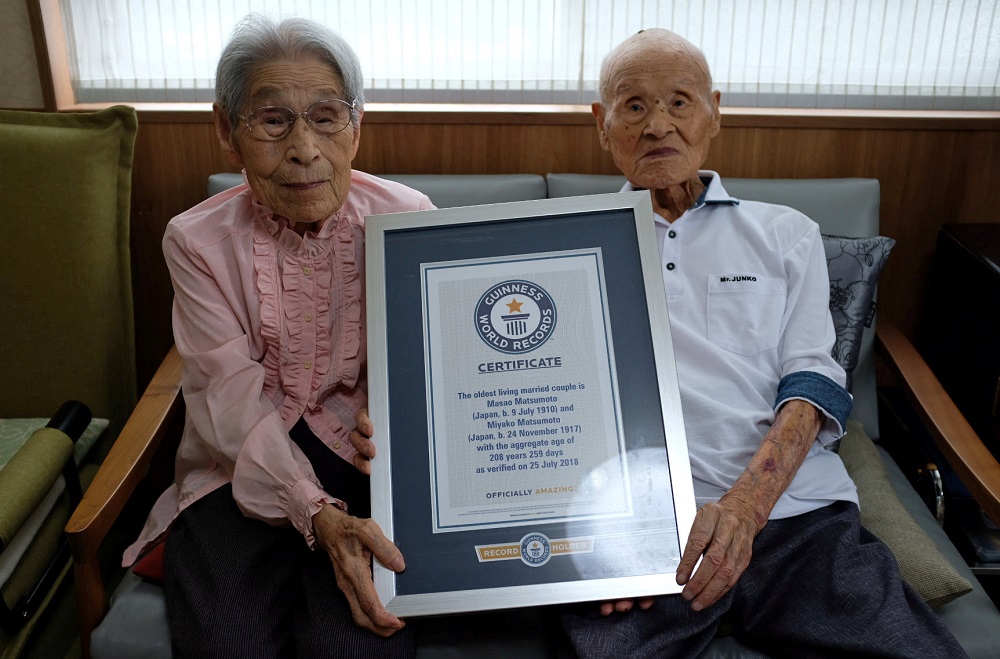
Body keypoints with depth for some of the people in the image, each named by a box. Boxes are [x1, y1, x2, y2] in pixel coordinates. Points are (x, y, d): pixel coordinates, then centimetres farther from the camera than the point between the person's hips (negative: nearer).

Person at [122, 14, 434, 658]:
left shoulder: (408, 220, -4)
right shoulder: (197, 241, -3)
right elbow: (233, 401, -11)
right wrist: (318, 514, -26)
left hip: (367, 462, 0)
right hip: (245, 469, 1)